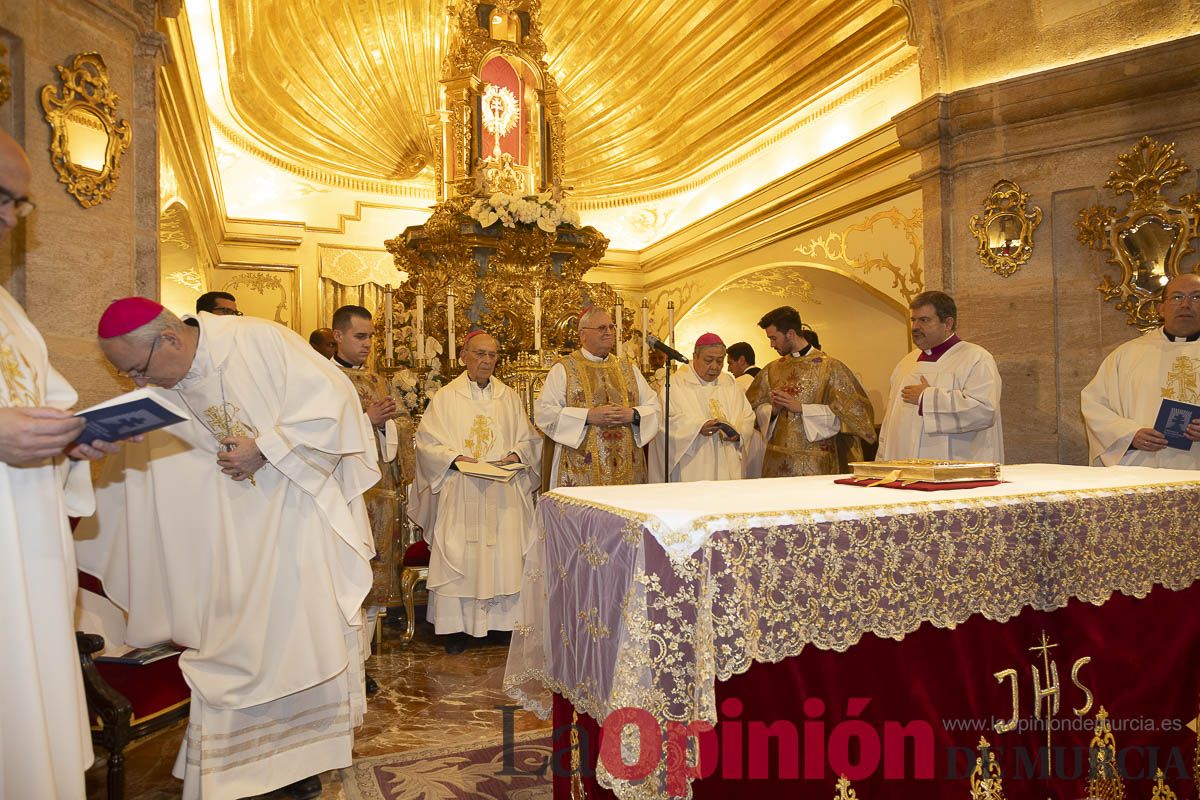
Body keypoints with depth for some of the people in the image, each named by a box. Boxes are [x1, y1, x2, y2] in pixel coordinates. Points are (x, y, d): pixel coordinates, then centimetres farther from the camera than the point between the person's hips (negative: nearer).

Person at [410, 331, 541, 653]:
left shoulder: (510, 397, 11)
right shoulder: (445, 397, 3)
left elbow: (528, 439, 12)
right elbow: (427, 442, -1)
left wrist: (515, 455, -8)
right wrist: (455, 458, -16)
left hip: (504, 493, 2)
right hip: (461, 493, -2)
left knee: (506, 554, 2)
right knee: (460, 557, -1)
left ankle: (506, 620, 12)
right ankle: (458, 625, 9)